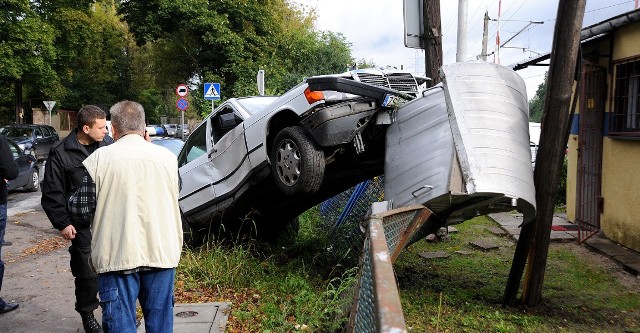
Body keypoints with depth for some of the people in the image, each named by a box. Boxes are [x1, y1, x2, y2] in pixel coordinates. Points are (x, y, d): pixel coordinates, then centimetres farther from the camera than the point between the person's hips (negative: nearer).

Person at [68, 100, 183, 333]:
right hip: (162, 253, 3)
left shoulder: (99, 159, -8)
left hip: (118, 256, -2)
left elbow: (82, 209, -4)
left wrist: (71, 201, 20)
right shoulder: (167, 156, 0)